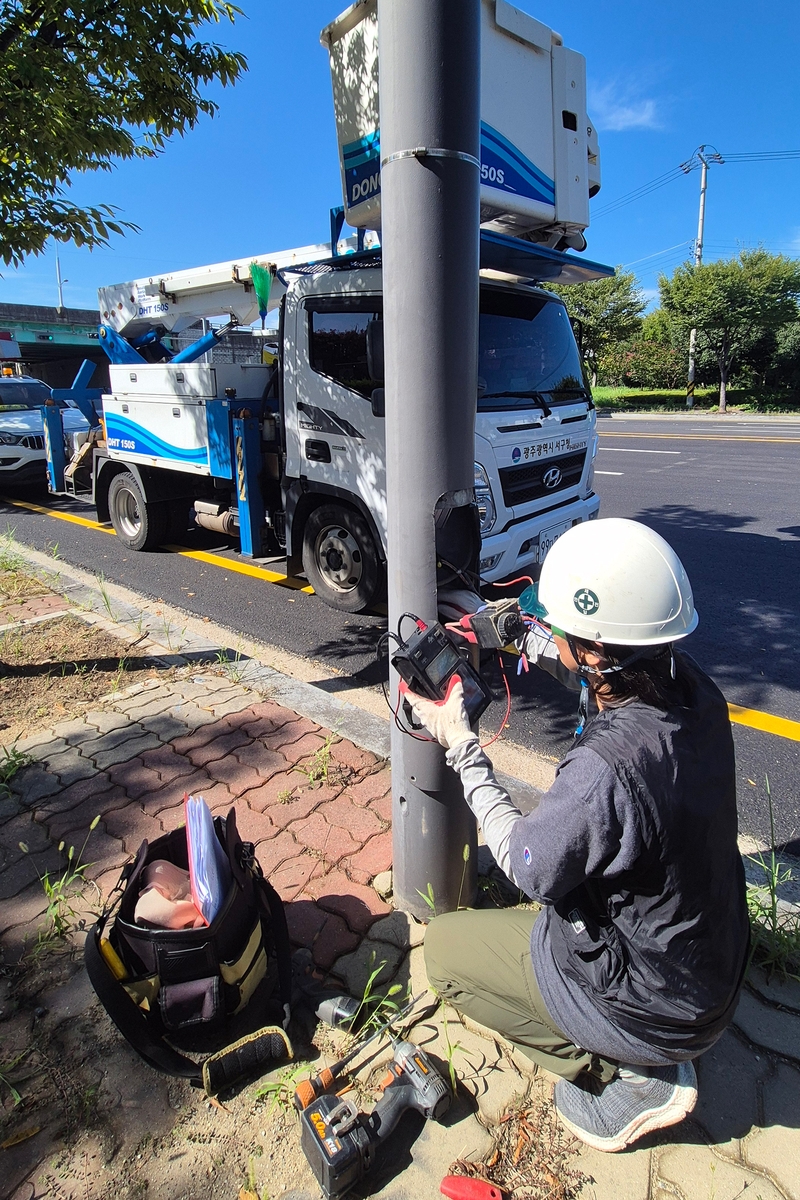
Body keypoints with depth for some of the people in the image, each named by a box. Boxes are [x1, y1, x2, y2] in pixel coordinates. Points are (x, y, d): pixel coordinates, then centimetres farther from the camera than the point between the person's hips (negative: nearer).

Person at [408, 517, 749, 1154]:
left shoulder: (604, 771, -40)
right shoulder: (693, 688, -18)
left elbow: (526, 864, -19)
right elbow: (602, 675, 5)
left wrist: (459, 743, -15)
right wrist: (523, 631, -5)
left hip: (653, 1008, -7)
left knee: (444, 945, 6)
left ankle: (625, 1077, 7)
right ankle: (652, 1054, 21)